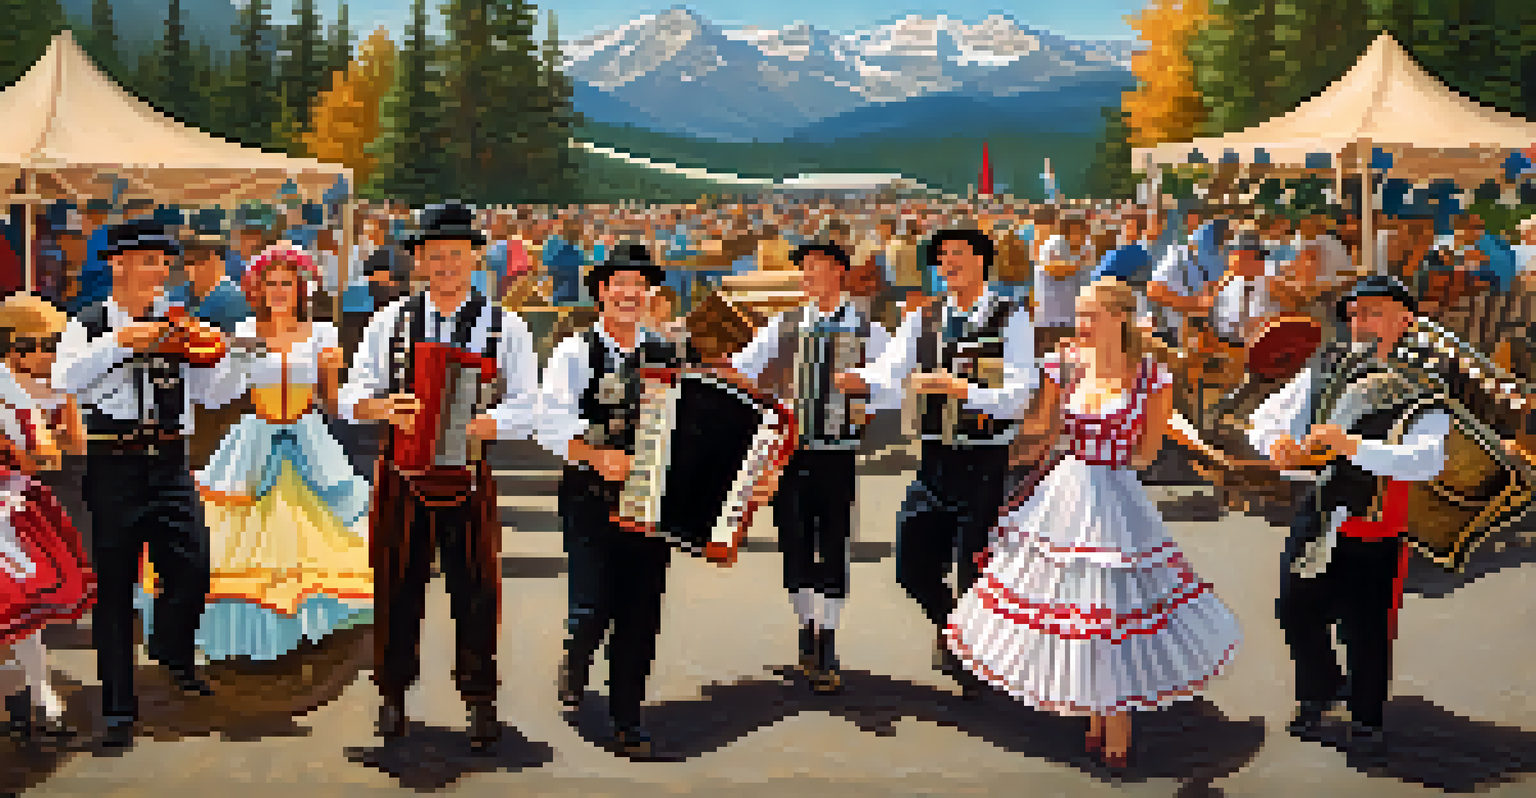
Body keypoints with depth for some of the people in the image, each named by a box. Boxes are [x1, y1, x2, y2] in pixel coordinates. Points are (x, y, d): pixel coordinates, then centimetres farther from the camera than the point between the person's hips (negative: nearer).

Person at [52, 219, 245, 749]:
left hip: (170, 466, 2)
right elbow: (65, 380, -14)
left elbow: (219, 397, 11)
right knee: (113, 586, 5)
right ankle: (119, 709, 17)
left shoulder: (178, 326, 11)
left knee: (192, 567, -13)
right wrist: (119, 342, -22)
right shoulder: (89, 326, 4)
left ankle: (172, 648, 19)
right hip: (111, 468, -2)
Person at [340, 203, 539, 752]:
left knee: (476, 588, 1)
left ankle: (481, 702, 14)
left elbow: (525, 409, -5)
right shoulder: (390, 322, 8)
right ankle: (393, 695, 23)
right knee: (397, 586, 7)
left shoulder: (505, 327, 3)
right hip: (402, 476, 1)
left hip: (469, 478, -1)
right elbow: (351, 397, 4)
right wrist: (385, 408, -18)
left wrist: (468, 426, -19)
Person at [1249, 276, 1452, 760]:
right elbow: (1270, 418, 1)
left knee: (1367, 627, 7)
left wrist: (1353, 446, -37)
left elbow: (1426, 460, -25)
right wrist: (1278, 441, -24)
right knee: (1297, 610, 8)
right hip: (1317, 511, 3)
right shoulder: (1326, 369, 3)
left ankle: (1367, 718, 33)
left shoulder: (1422, 389, -10)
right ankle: (1319, 690, 38)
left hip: (1375, 526, -3)